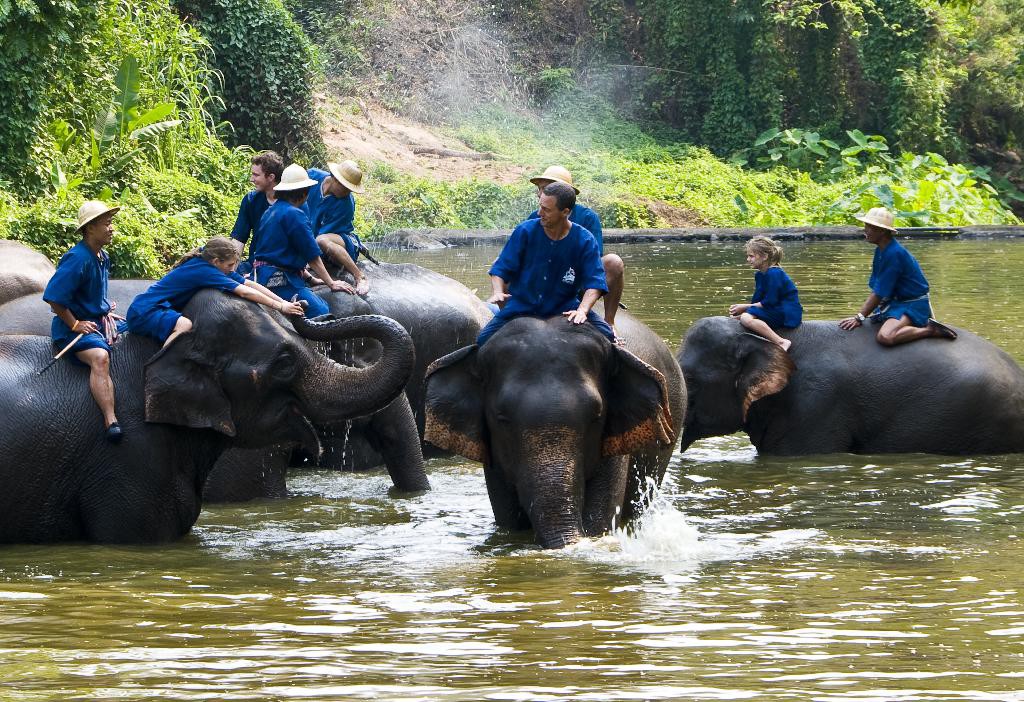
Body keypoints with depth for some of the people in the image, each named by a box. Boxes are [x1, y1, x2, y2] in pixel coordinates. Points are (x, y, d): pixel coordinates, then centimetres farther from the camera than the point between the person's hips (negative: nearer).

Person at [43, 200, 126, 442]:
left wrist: (106, 312, 15)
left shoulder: (102, 258, 11)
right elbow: (53, 297, -23)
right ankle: (111, 422, -46)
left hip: (100, 321, 10)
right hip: (75, 326, -10)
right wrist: (75, 325, -18)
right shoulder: (77, 259, -19)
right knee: (100, 357, -35)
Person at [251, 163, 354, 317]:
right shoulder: (294, 214, -10)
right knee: (320, 312, -19)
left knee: (323, 306, 10)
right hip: (279, 279, -10)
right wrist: (331, 283, 4)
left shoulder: (271, 211, 19)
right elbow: (313, 257, -7)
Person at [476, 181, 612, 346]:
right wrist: (497, 292, -24)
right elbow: (501, 268, -3)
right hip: (521, 306, 0)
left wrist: (582, 310, -32)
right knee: (483, 341, -19)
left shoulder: (584, 241, -8)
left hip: (564, 308, 0)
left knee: (606, 335, -21)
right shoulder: (525, 231, -7)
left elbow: (594, 282, -14)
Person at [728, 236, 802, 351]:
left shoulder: (774, 274, -16)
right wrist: (741, 309, -4)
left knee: (746, 318, -30)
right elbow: (756, 301, 14)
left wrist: (745, 307, -12)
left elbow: (769, 303, -19)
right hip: (776, 311, 11)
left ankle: (781, 342, -33)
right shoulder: (760, 275, 15)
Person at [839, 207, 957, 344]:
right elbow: (875, 289, 9)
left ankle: (931, 330, -13)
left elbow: (880, 293, -21)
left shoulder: (894, 254, -22)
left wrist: (860, 318, -18)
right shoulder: (880, 251, 9)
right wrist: (860, 315, 1)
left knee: (885, 337, -32)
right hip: (896, 302, 10)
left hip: (913, 305, -10)